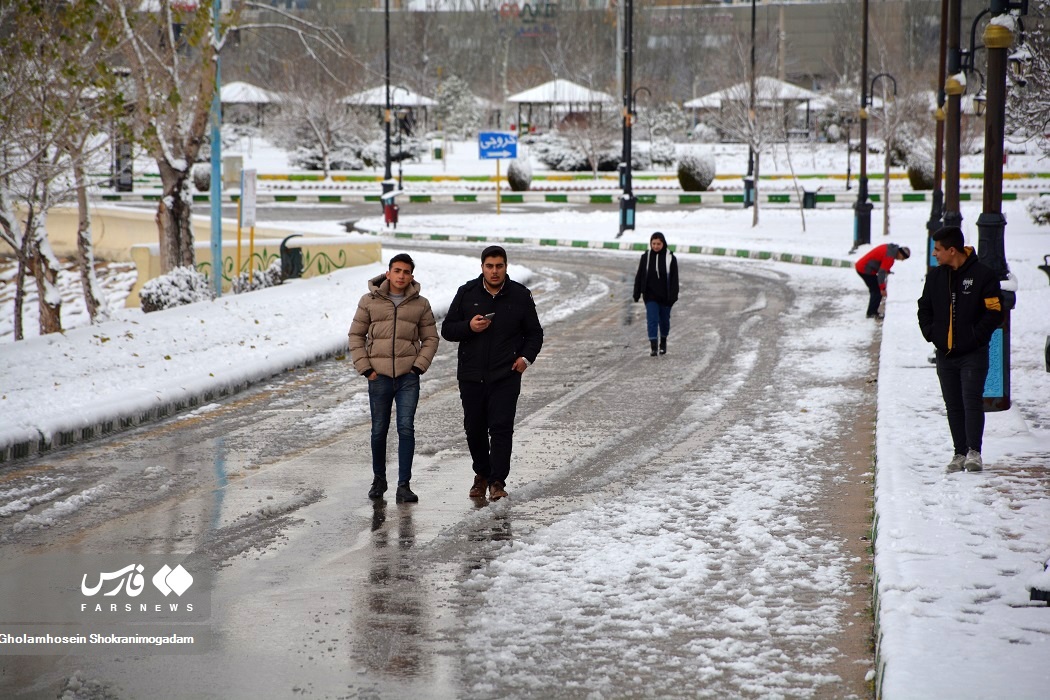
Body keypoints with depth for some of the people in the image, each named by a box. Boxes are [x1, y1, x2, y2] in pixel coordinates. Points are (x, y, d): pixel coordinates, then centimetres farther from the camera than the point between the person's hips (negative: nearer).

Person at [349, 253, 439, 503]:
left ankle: (404, 486, -6)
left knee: (406, 428, -8)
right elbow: (356, 335, 6)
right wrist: (365, 368, -2)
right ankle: (379, 479, 26)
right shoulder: (370, 301, 3)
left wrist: (419, 367, -3)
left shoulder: (421, 304, 5)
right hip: (379, 377, 0)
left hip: (408, 378, 0)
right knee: (379, 430, 8)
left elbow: (430, 338, 10)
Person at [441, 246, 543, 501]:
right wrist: (469, 327, -13)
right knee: (474, 428, 9)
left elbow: (534, 333, 12)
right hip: (471, 375, 2)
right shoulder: (467, 293, 4)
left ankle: (497, 481, -6)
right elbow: (447, 329, 6)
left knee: (501, 427, -10)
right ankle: (481, 474, 28)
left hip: (506, 376, -2)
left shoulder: (520, 295, 3)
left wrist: (526, 357, -6)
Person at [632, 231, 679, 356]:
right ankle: (653, 346, -11)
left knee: (664, 320, 12)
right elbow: (639, 276, 5)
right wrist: (637, 293, 2)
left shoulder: (670, 258, -4)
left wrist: (673, 296, -11)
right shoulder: (646, 257, 0)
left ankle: (663, 342, 33)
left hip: (665, 296, 0)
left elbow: (674, 278, -4)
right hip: (650, 296, 0)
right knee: (652, 320, -9)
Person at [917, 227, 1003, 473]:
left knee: (972, 401, -12)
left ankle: (974, 452, -12)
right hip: (945, 354, 5)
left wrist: (976, 336, -13)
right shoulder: (935, 276, 9)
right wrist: (930, 333, 4)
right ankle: (960, 453, 12)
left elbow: (995, 311, -7)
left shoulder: (982, 275, -7)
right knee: (953, 406, 7)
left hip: (973, 354, -5)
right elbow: (924, 309, 19)